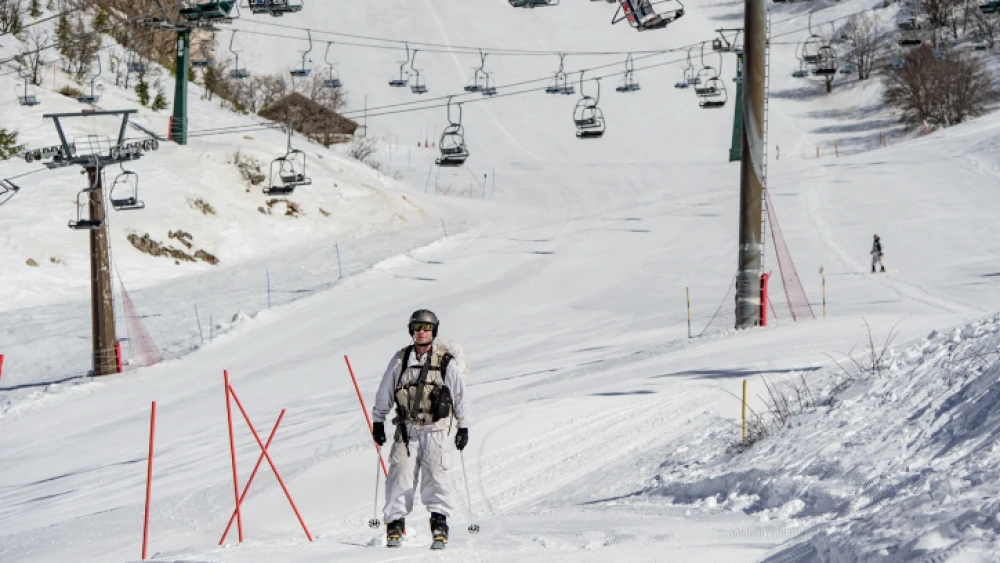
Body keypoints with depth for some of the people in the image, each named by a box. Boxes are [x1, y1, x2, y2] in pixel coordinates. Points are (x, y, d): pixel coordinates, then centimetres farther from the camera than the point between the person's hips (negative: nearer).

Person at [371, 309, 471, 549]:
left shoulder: (446, 363, 2)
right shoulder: (400, 360, 7)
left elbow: (460, 396, 9)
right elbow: (385, 393, 14)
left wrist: (463, 427, 9)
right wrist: (378, 421, 13)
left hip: (436, 429, -1)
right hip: (407, 428, 1)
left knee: (435, 474, -10)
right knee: (401, 473, -5)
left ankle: (439, 521, -7)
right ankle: (395, 523, -1)